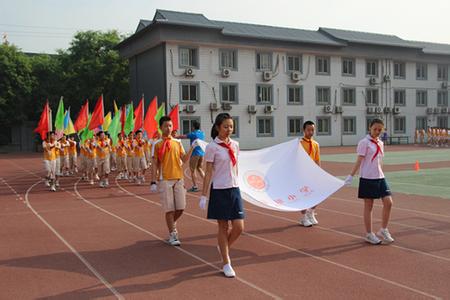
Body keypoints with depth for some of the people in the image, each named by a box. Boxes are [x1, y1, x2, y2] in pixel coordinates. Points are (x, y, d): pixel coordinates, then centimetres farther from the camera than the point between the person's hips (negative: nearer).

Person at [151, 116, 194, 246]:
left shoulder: (178, 142, 8)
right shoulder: (157, 144, 0)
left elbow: (184, 159, 3)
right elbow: (155, 164, -1)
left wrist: (191, 149, -12)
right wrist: (153, 182, -7)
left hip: (179, 179, 3)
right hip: (165, 180, -3)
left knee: (180, 207, 3)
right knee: (169, 209, 0)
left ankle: (172, 224, 32)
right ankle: (172, 234, 11)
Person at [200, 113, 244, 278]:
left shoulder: (235, 145, 7)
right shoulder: (212, 147, -8)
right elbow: (208, 173, -7)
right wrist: (204, 195, -9)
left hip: (234, 190, 5)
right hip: (219, 190, -5)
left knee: (239, 227, 1)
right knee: (223, 227, 5)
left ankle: (224, 247, 31)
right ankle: (226, 263, 18)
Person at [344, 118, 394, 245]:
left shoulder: (380, 143, 13)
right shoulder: (364, 142, -7)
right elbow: (359, 160, -11)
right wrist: (351, 176, -17)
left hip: (380, 177, 6)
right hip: (367, 178, -6)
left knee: (388, 202, -2)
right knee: (368, 206, 2)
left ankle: (383, 230, 14)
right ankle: (369, 234, 13)